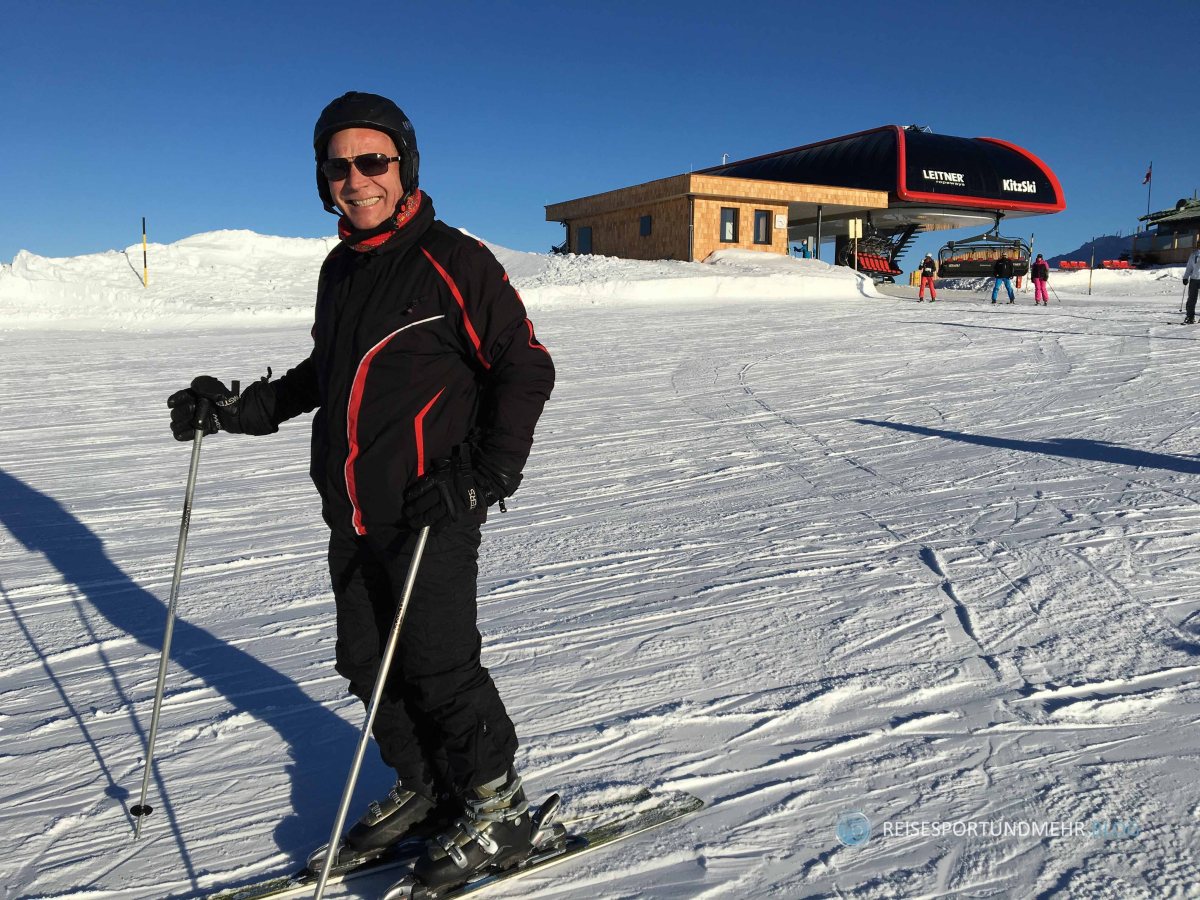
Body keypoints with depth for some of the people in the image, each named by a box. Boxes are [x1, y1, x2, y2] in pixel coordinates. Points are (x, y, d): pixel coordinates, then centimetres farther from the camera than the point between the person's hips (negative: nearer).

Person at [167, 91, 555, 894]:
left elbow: (525, 369, -11)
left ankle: (498, 808, 18)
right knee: (367, 663, 13)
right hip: (355, 511, 8)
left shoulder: (451, 260, -10)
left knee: (437, 664, -2)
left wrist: (488, 474, -19)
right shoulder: (340, 269, 14)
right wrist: (242, 408, 16)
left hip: (431, 510, -8)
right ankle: (427, 790, 33)